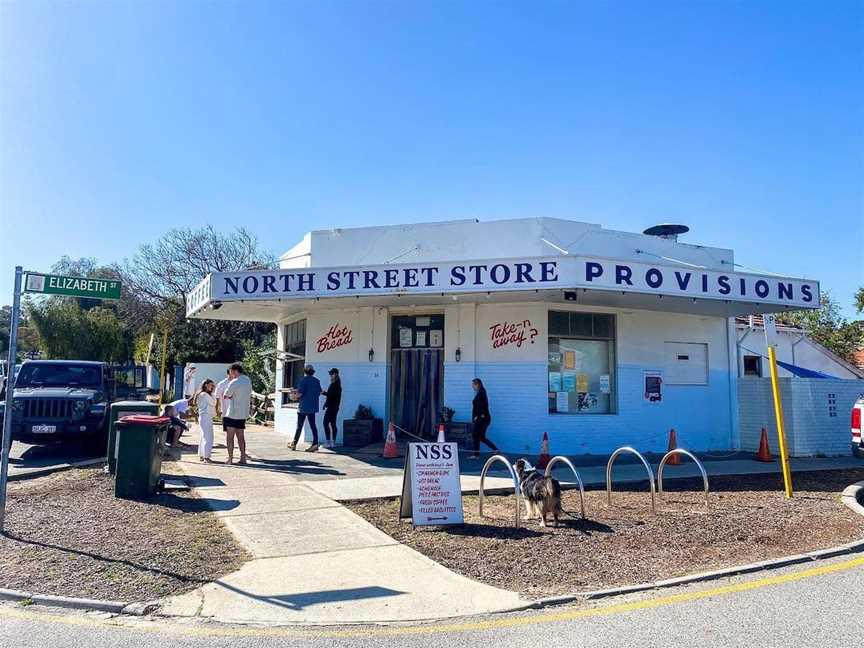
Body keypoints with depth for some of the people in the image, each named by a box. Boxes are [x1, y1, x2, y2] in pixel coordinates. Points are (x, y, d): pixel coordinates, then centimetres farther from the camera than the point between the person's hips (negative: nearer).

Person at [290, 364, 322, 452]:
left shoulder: (303, 380, -10)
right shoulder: (317, 381, 7)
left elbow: (299, 393, -17)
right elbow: (319, 393, 12)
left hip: (303, 406, -5)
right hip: (313, 407, 5)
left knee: (299, 426, 4)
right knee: (313, 425, 6)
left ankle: (294, 444, 13)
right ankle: (315, 444, 0)